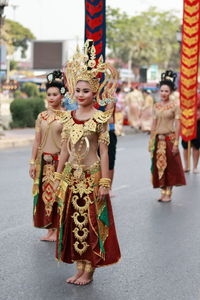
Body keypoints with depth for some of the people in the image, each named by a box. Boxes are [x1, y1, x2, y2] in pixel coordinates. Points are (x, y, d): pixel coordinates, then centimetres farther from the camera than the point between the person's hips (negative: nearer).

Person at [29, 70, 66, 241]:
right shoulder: (42, 116, 8)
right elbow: (37, 141, 10)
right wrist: (33, 162, 6)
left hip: (60, 160, -4)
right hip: (43, 161, 4)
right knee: (45, 193, 7)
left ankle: (58, 229, 10)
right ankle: (50, 229, 17)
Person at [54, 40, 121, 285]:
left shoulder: (99, 119, -7)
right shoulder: (68, 117, 6)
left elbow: (103, 152, -9)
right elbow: (64, 150, 10)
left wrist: (104, 182, -12)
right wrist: (58, 177, 9)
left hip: (91, 176, -5)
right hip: (71, 175, 5)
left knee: (91, 223, 2)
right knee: (73, 221, 9)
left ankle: (89, 271, 13)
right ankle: (79, 268, 21)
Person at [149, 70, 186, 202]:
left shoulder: (175, 106, -6)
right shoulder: (156, 106, 7)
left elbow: (177, 125, -9)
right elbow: (154, 124, 10)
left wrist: (176, 143, -13)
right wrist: (151, 141, 7)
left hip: (170, 138, -4)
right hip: (158, 139, 5)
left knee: (171, 166, 2)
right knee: (159, 166, 6)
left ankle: (168, 193, 8)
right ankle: (163, 192, 15)